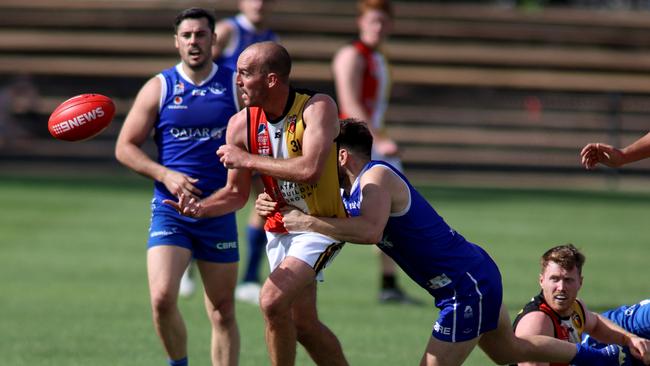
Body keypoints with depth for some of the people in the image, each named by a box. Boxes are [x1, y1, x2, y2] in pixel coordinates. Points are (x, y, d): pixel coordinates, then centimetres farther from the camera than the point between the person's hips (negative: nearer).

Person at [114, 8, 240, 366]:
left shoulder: (236, 86, 3)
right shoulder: (159, 88, 2)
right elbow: (124, 147, 3)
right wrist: (165, 175, -12)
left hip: (219, 212, 1)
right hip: (169, 211, -1)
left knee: (223, 312, 5)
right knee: (162, 298, -18)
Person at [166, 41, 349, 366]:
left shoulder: (317, 108, -21)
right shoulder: (241, 124, -6)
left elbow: (310, 170, -36)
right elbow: (236, 193, 4)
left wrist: (247, 159, -26)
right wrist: (199, 208, -17)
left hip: (320, 226, -6)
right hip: (279, 228, 6)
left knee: (272, 300, -23)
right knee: (303, 325, 11)